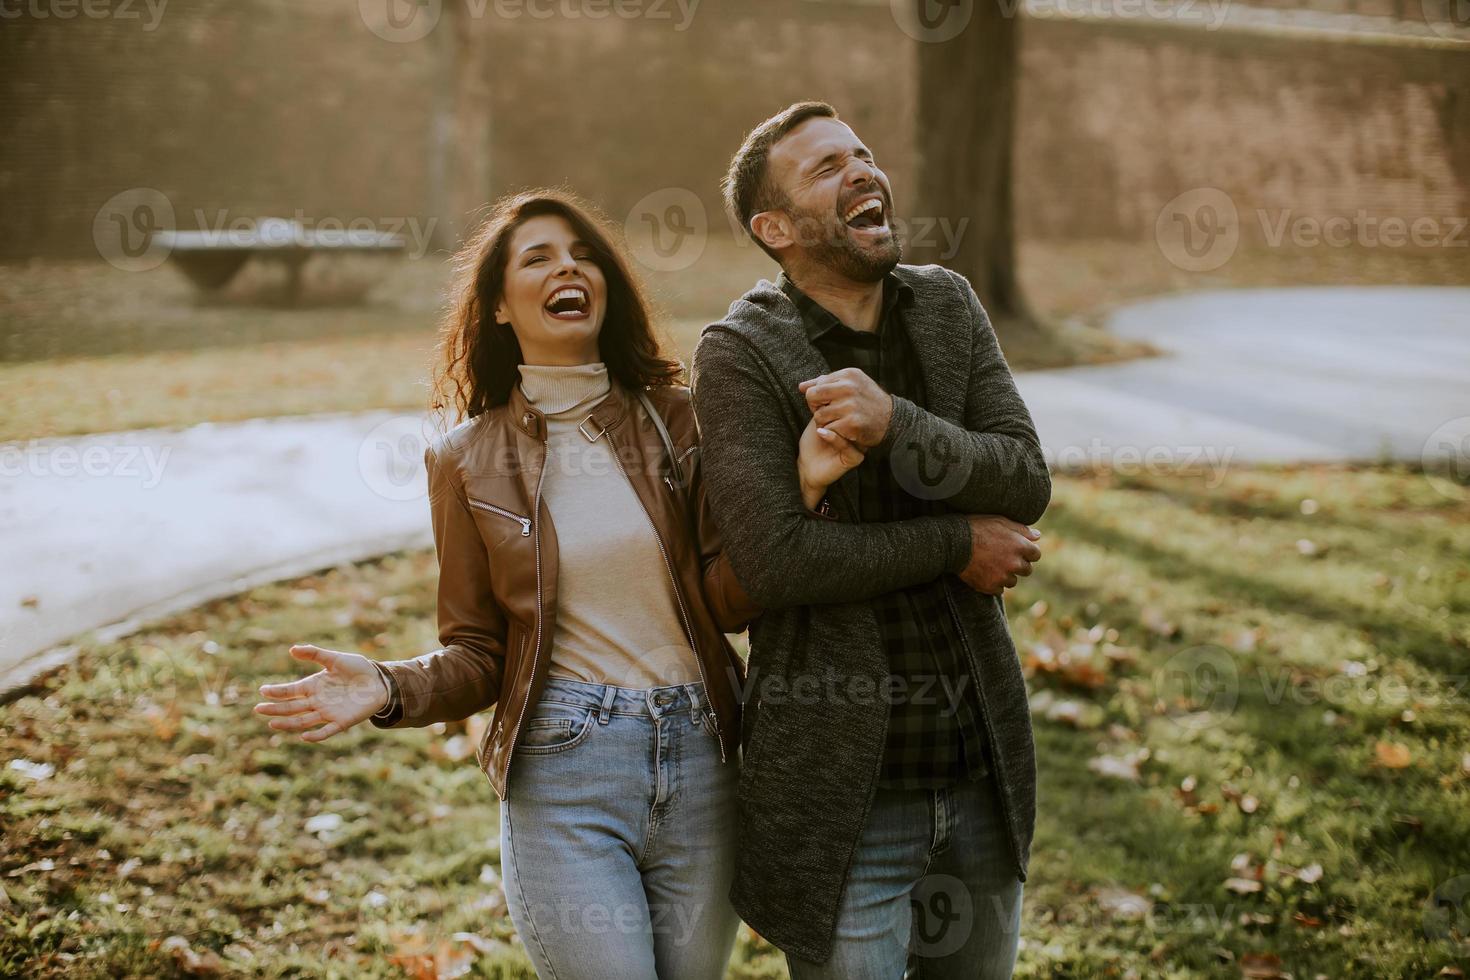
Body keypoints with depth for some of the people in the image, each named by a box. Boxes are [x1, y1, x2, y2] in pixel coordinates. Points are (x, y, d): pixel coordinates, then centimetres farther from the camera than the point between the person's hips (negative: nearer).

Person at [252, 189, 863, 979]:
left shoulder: (675, 419, 4)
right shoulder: (468, 460, 2)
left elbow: (728, 599, -3)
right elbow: (477, 656, 4)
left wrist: (802, 487, -17)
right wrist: (388, 689, -15)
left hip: (700, 766, 2)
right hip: (563, 774, -2)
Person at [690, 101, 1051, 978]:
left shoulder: (948, 306, 4)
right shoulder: (741, 353, -12)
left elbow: (1027, 483, -5)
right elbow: (775, 557, -21)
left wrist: (896, 424, -23)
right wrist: (959, 545, -13)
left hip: (981, 770, 6)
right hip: (844, 793, -5)